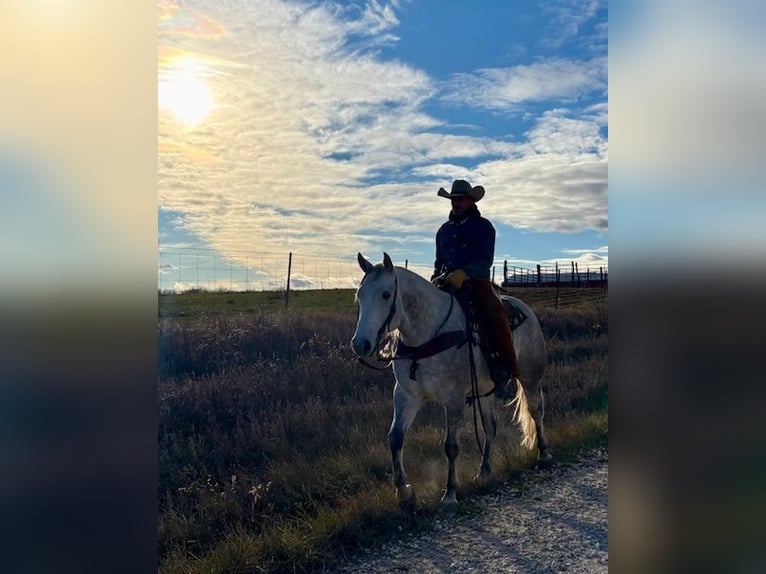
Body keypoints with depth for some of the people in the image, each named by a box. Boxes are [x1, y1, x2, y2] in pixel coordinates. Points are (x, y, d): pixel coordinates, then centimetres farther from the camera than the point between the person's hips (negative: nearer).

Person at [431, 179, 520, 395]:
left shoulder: (483, 226, 4)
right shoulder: (444, 230, 20)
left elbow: (485, 261, -9)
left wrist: (463, 273, -25)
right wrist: (436, 278, 4)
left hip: (476, 281, -5)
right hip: (446, 284, 6)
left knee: (494, 312, -32)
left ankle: (504, 368, -28)